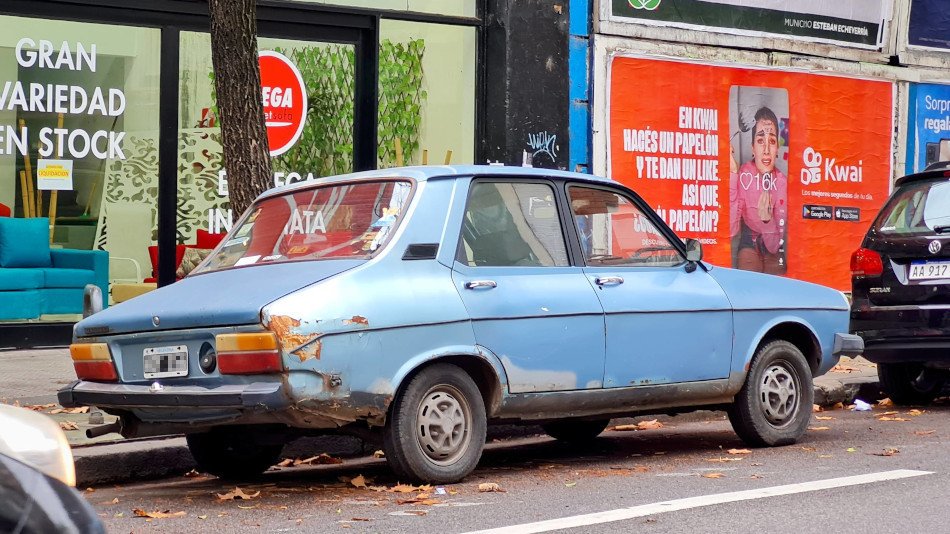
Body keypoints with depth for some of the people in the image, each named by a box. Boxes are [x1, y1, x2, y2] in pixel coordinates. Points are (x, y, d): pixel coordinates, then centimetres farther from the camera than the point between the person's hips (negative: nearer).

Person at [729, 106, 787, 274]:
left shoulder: (783, 183, -18)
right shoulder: (743, 175, -19)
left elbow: (775, 245, -13)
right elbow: (730, 230, -28)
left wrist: (767, 220, -35)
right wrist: (732, 176, -33)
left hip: (773, 249, 1)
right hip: (748, 243, -1)